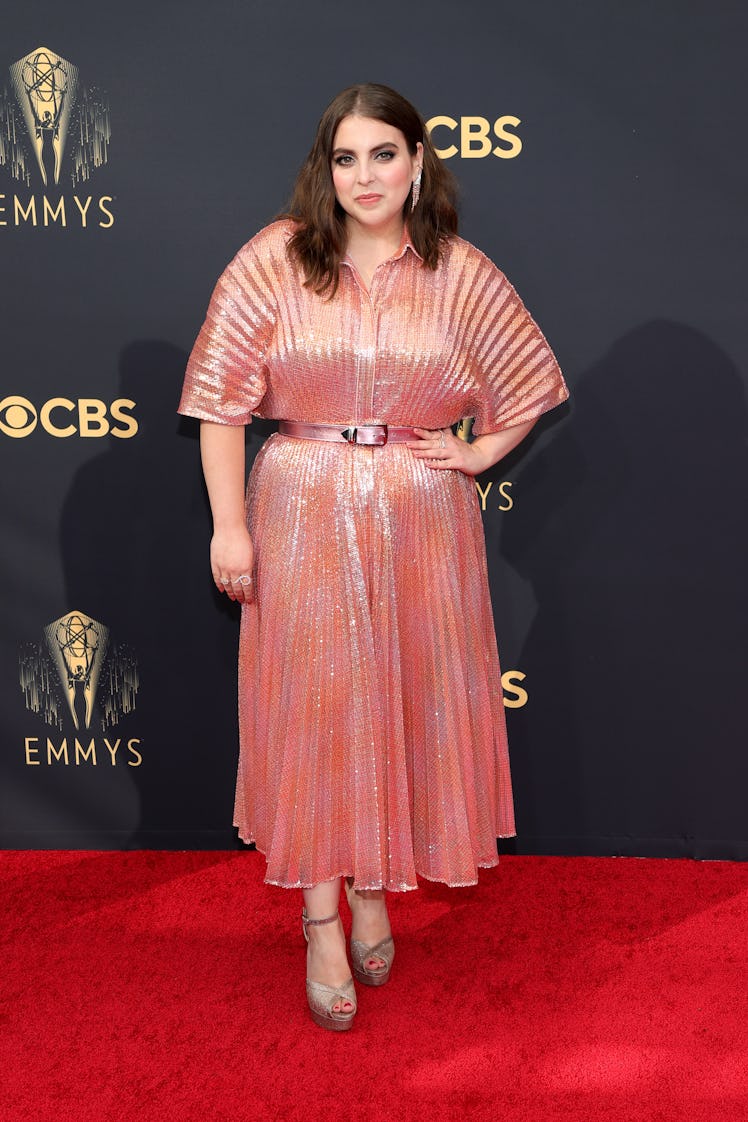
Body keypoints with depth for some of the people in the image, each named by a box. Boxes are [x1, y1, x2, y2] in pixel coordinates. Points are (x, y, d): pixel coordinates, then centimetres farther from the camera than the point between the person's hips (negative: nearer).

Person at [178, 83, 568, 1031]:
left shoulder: (459, 274, 2)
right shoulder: (276, 258, -3)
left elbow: (535, 380, 16)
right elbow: (220, 398, -4)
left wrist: (484, 452, 4)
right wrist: (229, 525, -8)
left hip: (422, 519, 2)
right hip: (302, 515, -1)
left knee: (403, 700, 8)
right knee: (312, 703, 2)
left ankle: (374, 890, 30)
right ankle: (321, 921, 17)